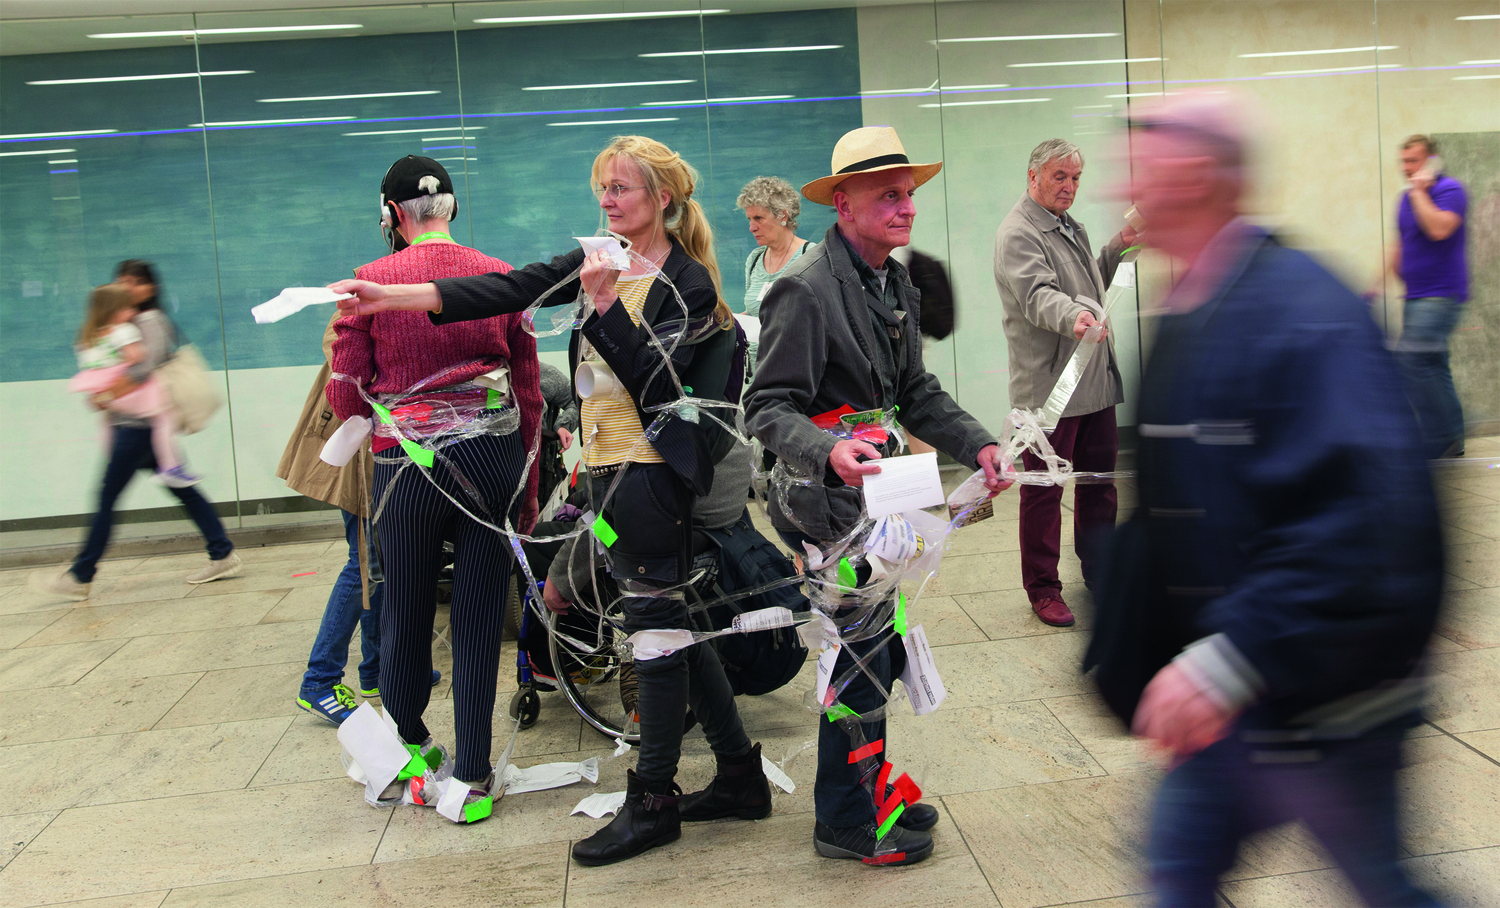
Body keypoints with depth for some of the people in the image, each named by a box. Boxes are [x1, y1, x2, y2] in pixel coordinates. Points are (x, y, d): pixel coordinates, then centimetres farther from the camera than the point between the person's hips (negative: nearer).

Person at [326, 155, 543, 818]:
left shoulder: (371, 282, -3)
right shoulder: (501, 277, 4)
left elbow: (346, 399, -2)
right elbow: (530, 394, 6)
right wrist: (528, 487, 14)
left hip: (410, 463, -1)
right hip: (495, 458, 2)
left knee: (405, 612, 17)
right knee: (479, 620, 6)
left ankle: (409, 739, 38)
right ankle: (473, 780, 12)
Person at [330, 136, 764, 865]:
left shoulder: (688, 281, -8)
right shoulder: (600, 260, 12)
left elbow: (651, 377, -17)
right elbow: (505, 291, 3)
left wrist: (604, 303, -23)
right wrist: (388, 296, -5)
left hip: (650, 470, -8)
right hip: (609, 466, 8)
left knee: (656, 625, -1)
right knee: (667, 623, 13)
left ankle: (653, 802, 11)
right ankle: (739, 769, 26)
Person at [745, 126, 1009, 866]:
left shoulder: (895, 286, 11)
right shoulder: (806, 291, -19)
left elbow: (916, 393, 16)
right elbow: (768, 408, -20)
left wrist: (977, 445, 2)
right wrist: (829, 452, -38)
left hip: (872, 496, 9)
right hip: (825, 505, -9)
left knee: (881, 654, 17)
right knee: (863, 659, -2)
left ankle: (867, 795, 35)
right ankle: (844, 823, 16)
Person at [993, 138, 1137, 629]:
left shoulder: (1072, 228, 19)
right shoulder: (1017, 234, -12)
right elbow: (1038, 295, -27)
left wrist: (1118, 247, 18)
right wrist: (1073, 317, -45)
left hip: (1095, 381, 9)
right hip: (1047, 385, -9)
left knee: (1100, 481, 16)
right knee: (1044, 492, -1)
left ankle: (1100, 571, 30)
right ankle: (1042, 589, 10)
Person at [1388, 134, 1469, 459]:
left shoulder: (1449, 189, -10)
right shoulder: (1408, 197, 15)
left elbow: (1439, 228, -27)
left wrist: (1418, 192, -18)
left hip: (1441, 295, -9)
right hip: (1417, 297, 9)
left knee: (1411, 358, -18)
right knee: (1433, 367, 10)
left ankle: (1439, 439, -12)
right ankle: (1451, 440, 17)